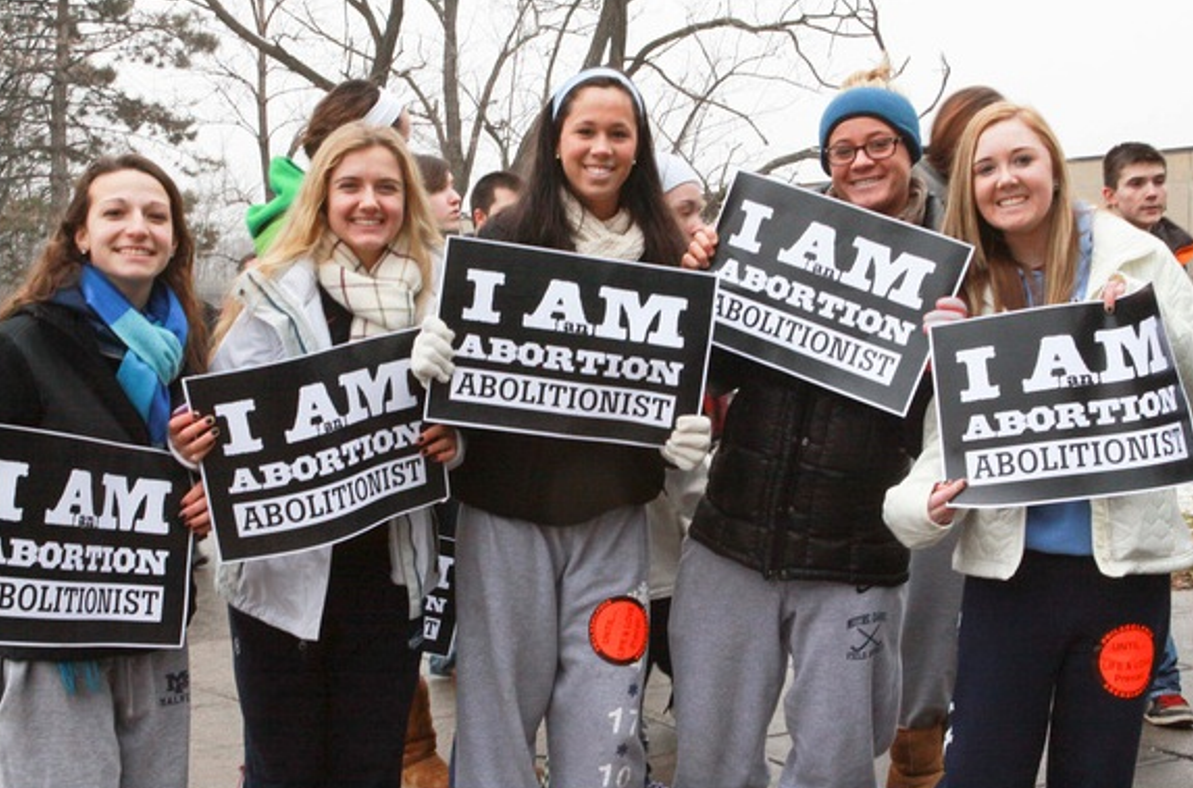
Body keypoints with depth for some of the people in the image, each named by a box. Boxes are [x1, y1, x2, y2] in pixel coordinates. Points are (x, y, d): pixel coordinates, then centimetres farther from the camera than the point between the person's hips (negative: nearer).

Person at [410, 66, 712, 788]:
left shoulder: (665, 252, 5)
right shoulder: (508, 238, -1)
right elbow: (458, 351, 0)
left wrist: (691, 430, -9)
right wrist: (432, 356, -21)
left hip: (612, 513, 2)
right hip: (508, 506, -1)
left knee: (603, 713, 5)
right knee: (502, 696, 6)